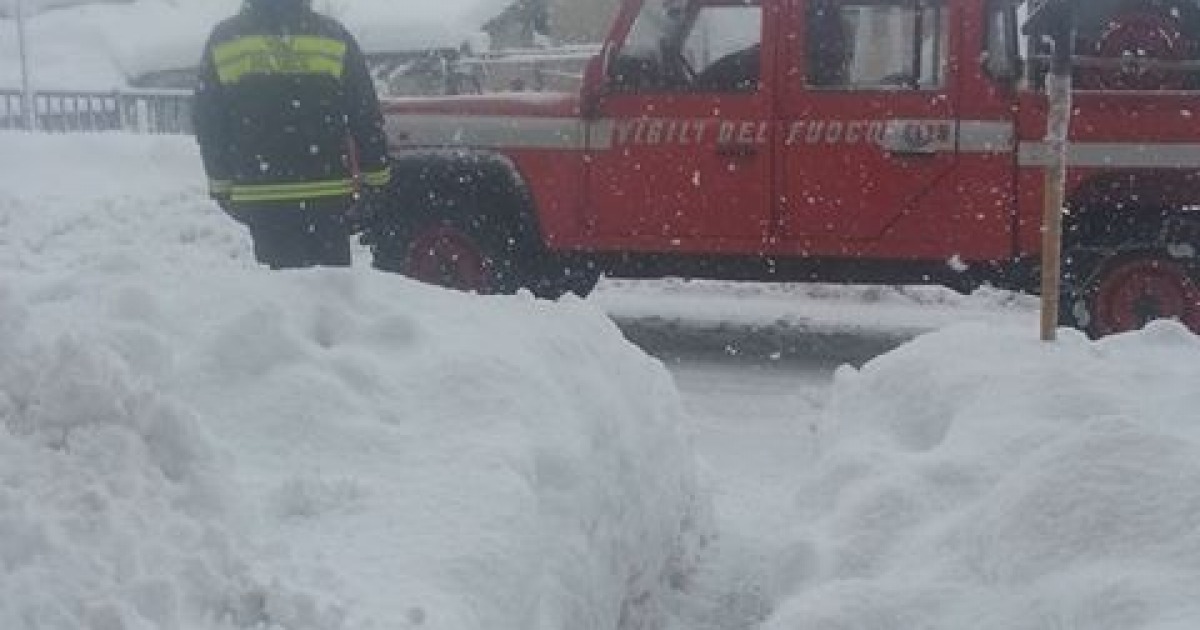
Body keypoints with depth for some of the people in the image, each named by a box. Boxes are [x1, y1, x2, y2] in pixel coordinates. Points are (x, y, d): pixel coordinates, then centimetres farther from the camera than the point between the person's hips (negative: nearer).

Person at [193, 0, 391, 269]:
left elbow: (207, 126, 6)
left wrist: (222, 187, 13)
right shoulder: (334, 37, -1)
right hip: (328, 195, -1)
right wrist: (374, 180, 9)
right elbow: (367, 120, 1)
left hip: (257, 197, 1)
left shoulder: (222, 40, 2)